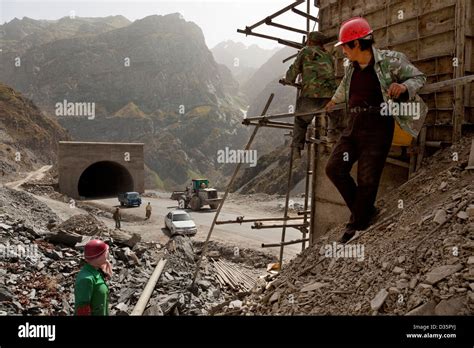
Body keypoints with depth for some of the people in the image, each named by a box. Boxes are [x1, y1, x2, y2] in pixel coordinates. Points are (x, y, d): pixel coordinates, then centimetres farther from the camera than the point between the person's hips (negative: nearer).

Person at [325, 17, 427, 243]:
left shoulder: (389, 60, -6)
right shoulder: (352, 67, 12)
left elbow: (419, 77, 1)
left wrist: (404, 86, -22)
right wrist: (334, 100, 53)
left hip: (378, 125, -6)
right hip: (354, 126, 6)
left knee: (367, 179, -7)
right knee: (334, 168, -3)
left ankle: (357, 225, 12)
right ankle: (367, 211, 14)